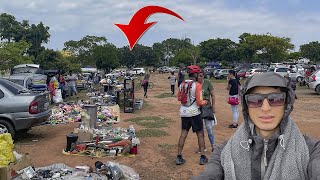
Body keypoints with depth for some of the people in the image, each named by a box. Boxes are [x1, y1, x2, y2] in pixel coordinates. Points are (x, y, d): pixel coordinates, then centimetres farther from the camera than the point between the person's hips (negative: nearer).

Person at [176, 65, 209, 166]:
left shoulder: (182, 84, 2)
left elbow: (179, 98, 12)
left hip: (184, 112, 5)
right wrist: (205, 102, 4)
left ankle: (179, 157, 14)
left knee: (183, 134, 12)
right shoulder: (197, 85, -15)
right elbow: (199, 102, -16)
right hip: (194, 113, -5)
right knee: (200, 134, 9)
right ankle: (202, 157, 16)